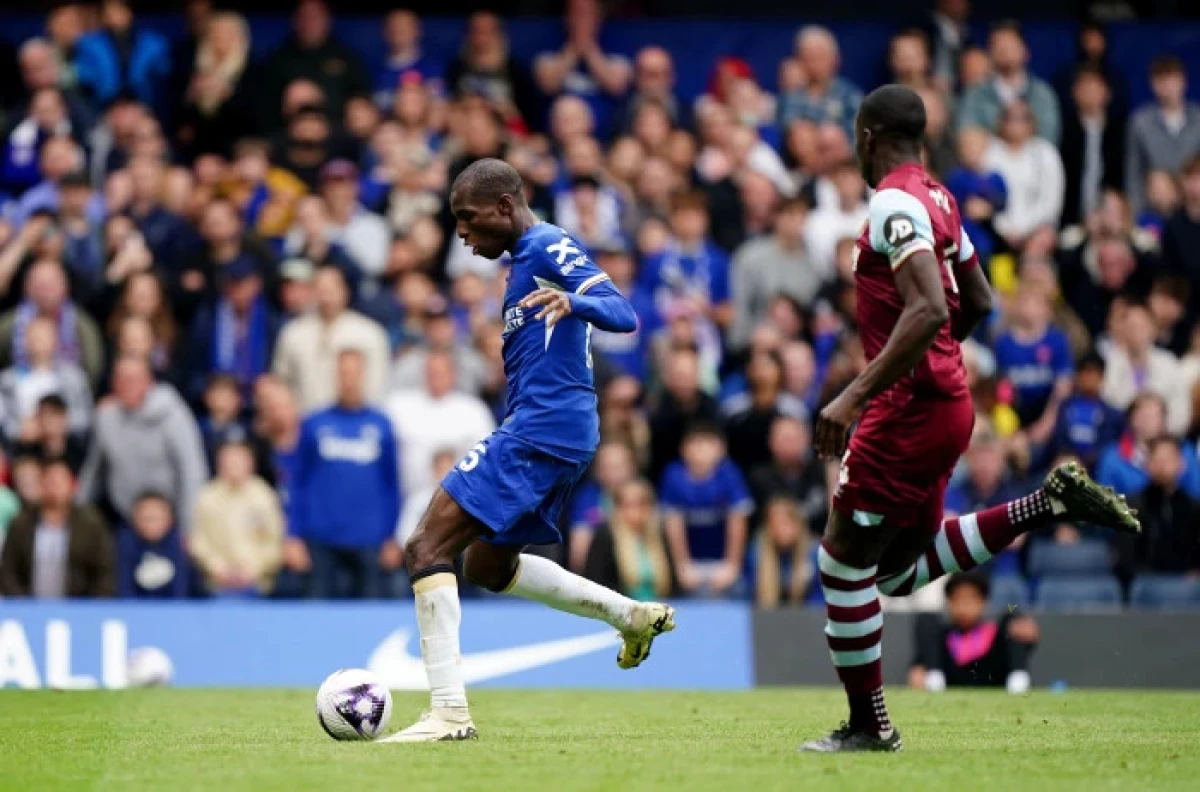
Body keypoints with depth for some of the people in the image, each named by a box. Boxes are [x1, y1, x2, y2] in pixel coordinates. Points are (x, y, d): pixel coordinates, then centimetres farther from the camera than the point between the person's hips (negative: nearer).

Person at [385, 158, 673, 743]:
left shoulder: (548, 247, -9)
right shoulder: (527, 257, 21)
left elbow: (624, 315, -22)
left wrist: (573, 301, -39)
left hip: (540, 430, -11)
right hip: (562, 433, 11)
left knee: (427, 547, -14)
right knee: (487, 566, 24)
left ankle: (450, 713, -20)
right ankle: (632, 615, 25)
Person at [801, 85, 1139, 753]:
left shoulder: (894, 203, -16)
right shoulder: (940, 201, 13)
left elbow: (928, 310, -28)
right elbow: (978, 303, 22)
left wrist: (855, 395, -30)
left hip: (910, 407, -9)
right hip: (949, 402, 9)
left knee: (843, 560, 0)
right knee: (901, 568, 17)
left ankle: (869, 725, 5)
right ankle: (1048, 503, 9)